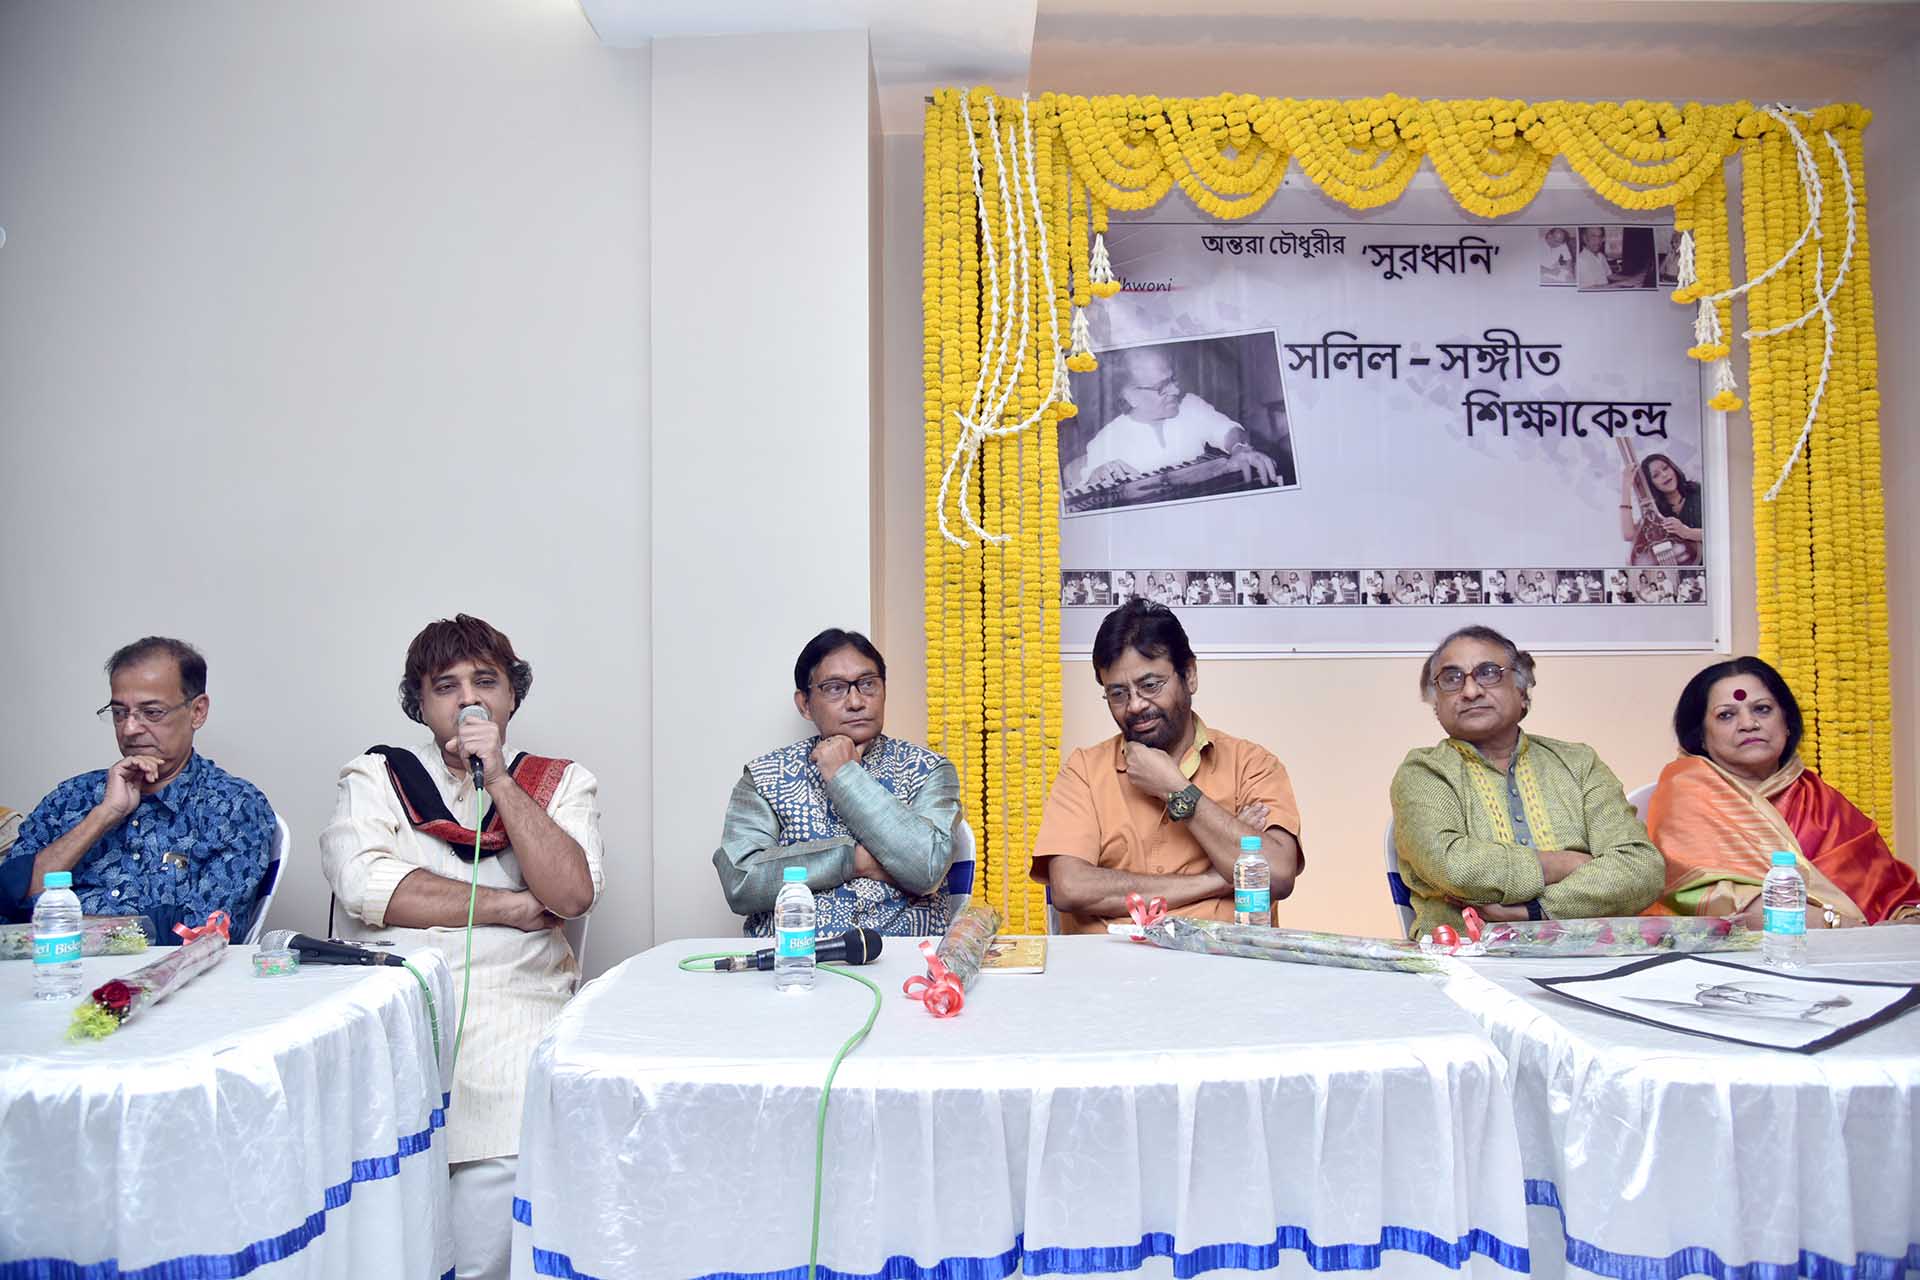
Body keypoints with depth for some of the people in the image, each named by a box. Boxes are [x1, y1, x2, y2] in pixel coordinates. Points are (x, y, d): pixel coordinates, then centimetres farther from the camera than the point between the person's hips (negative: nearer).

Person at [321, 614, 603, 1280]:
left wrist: (499, 779, -6)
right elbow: (362, 883, -5)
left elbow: (572, 894, -3)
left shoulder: (561, 782, 15)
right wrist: (514, 906, -4)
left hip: (512, 998, -1)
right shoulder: (374, 776, 15)